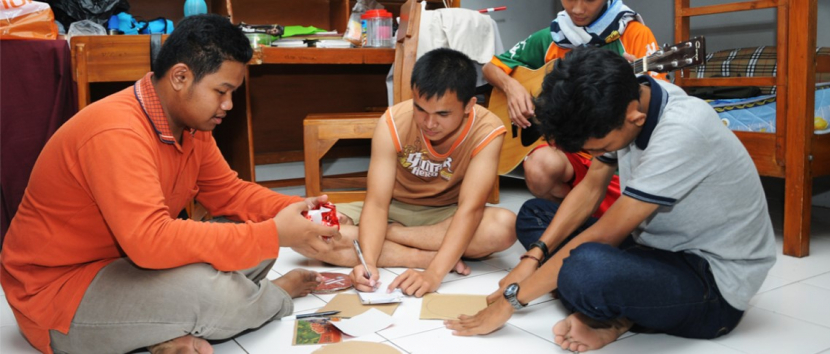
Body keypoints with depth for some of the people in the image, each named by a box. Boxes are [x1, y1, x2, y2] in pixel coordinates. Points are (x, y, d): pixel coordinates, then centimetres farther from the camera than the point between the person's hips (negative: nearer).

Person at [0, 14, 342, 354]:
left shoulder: (191, 122, -1)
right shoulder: (116, 133, -30)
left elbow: (228, 191, 7)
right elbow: (150, 240, -40)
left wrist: (294, 212, -12)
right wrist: (275, 234, -35)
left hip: (128, 261, 9)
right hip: (58, 292, -9)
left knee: (255, 247, -1)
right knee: (207, 291, -33)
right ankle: (276, 295, 0)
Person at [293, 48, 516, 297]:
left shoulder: (487, 131, -23)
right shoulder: (393, 122, -21)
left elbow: (470, 209, -30)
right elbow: (377, 203, -23)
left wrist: (434, 273, -43)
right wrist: (369, 262, -40)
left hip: (446, 216, 0)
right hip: (395, 210, 1)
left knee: (505, 226, -35)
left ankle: (387, 232, -21)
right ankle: (425, 255, -23)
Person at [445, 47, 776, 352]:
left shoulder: (682, 133, -31)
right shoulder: (626, 102, -7)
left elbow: (603, 234, -27)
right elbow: (591, 187, 5)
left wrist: (511, 298, -19)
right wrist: (534, 256, -5)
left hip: (716, 279, -9)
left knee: (585, 268, -40)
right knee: (533, 213, 11)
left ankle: (612, 317, -6)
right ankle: (612, 316, -6)